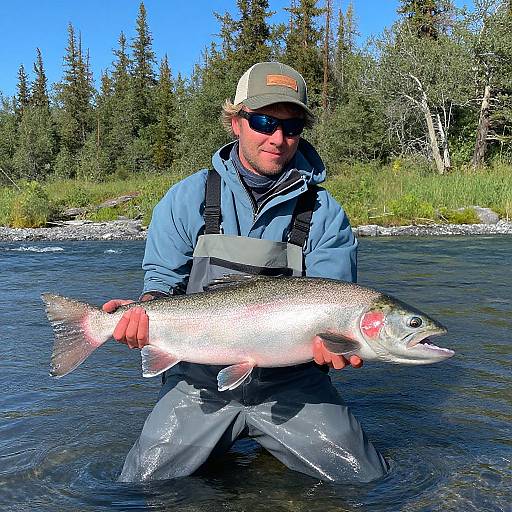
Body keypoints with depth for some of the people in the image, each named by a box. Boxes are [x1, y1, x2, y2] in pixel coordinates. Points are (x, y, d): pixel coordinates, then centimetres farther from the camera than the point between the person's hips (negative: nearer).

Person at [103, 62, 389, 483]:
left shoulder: (324, 213, -2)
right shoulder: (188, 199, 0)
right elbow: (163, 280, 3)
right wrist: (145, 310, -21)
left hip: (292, 385, 0)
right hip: (200, 383, 1)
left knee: (369, 481, -4)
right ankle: (218, 450, 25)